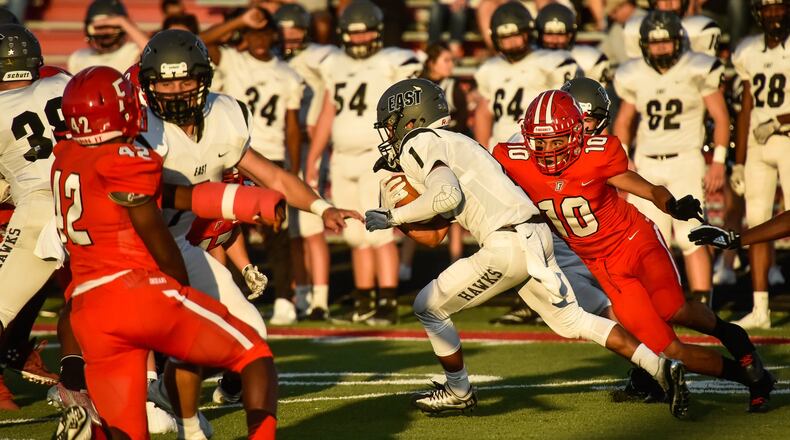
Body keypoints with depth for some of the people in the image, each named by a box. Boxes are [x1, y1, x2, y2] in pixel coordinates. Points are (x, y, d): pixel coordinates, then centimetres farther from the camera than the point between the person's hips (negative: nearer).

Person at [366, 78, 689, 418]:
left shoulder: (418, 145, -3)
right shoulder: (449, 143, 25)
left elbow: (447, 195, -22)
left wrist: (392, 217, -10)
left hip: (507, 247, -9)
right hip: (535, 237, 9)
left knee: (428, 307, 8)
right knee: (571, 320, 17)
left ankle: (459, 393, 23)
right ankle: (661, 369, 10)